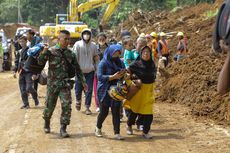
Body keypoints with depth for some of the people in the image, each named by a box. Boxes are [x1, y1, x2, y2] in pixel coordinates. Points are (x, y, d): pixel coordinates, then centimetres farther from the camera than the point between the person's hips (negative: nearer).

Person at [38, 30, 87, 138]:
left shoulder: (70, 54, 7)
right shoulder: (51, 51, -3)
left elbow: (77, 69, 14)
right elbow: (40, 62, -12)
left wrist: (83, 81, 12)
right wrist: (44, 52, -28)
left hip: (65, 84, 2)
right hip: (52, 83, -2)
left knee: (66, 106, -9)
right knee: (49, 105, 10)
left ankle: (63, 129, -3)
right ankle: (47, 123, 36)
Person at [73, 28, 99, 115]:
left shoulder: (93, 46, 4)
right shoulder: (78, 45, -4)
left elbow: (96, 58, 10)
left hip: (90, 71, 2)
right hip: (80, 71, -2)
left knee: (89, 90, 1)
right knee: (78, 88, 6)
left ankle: (87, 107, 10)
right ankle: (78, 100, 36)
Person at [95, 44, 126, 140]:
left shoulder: (120, 63, 7)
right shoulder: (103, 63, -8)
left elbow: (124, 75, 14)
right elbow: (100, 76, -17)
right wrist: (113, 76, -24)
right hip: (104, 91, -4)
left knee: (116, 111, 0)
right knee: (104, 111, 3)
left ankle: (117, 133, 4)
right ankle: (98, 128, 30)